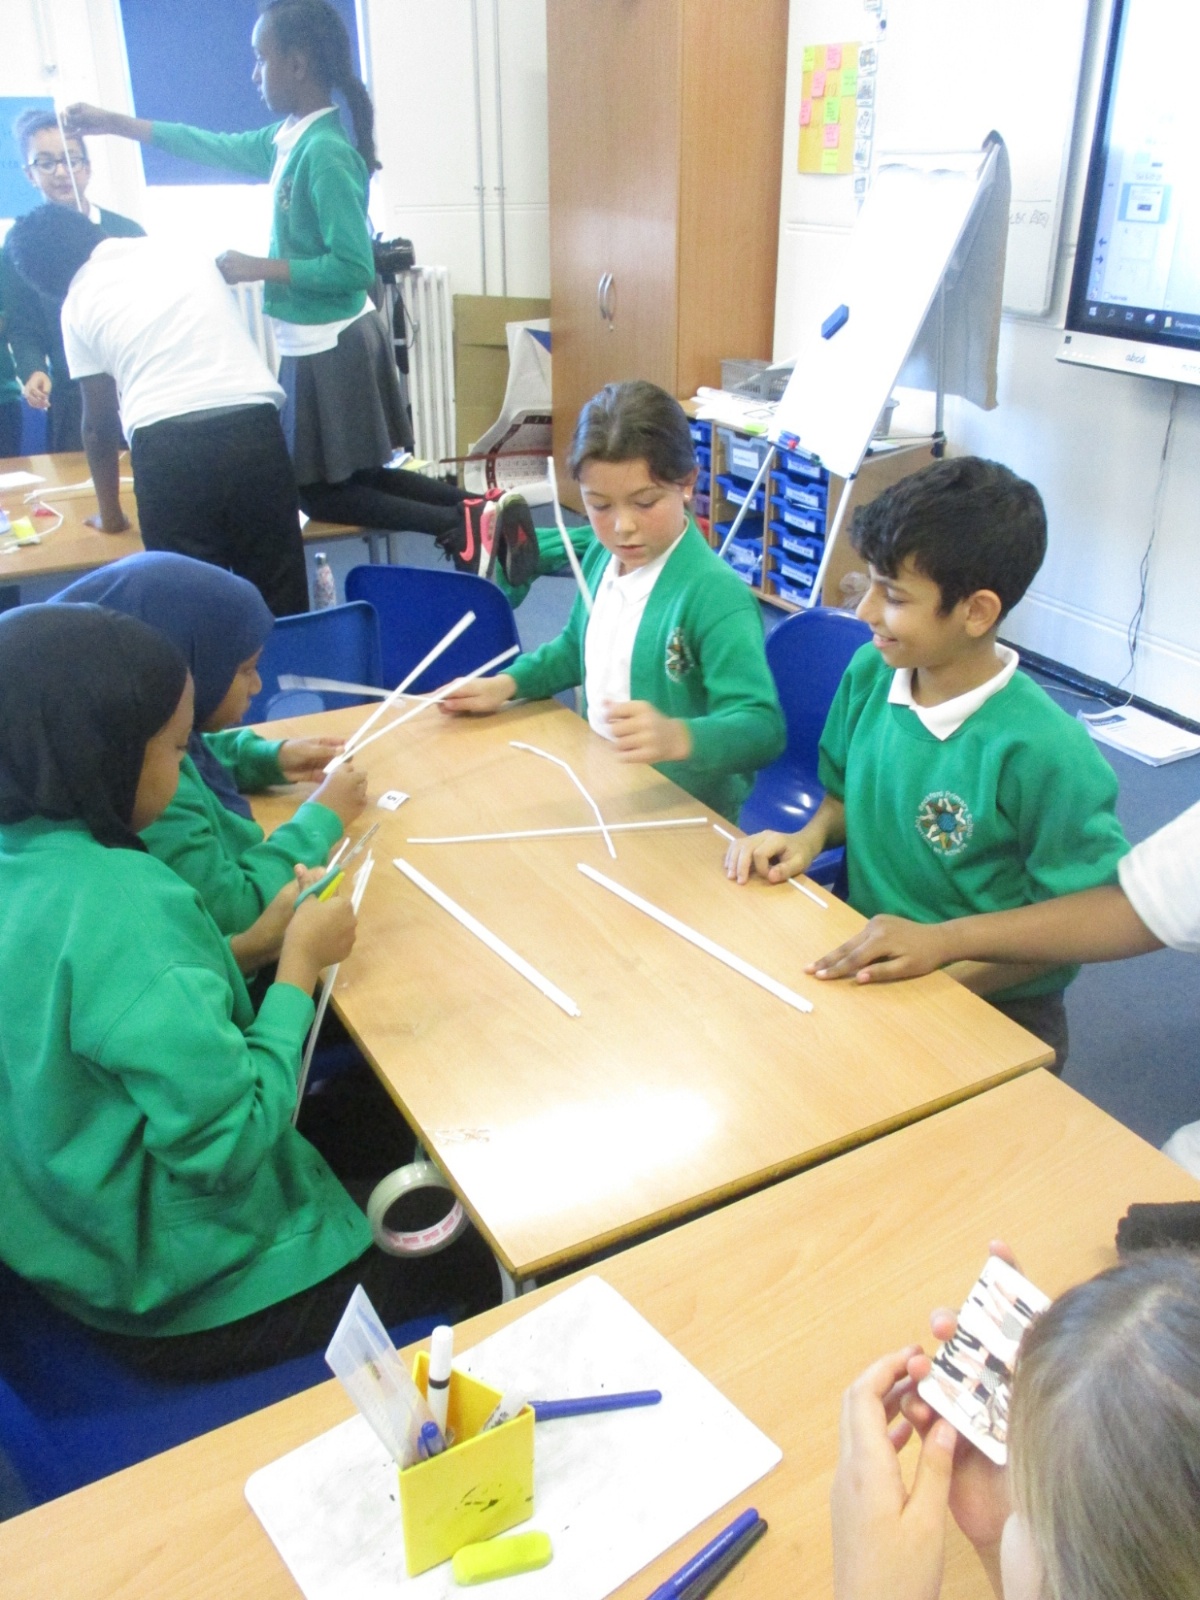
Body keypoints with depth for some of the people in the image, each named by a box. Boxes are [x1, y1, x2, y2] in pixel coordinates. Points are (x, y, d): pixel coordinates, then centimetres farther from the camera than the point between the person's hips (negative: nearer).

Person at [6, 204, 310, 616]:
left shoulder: (78, 302, 14)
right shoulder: (186, 256, 23)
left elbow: (99, 424, 20)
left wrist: (110, 514, 32)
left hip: (167, 445, -2)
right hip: (252, 427, 3)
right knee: (278, 600, 9)